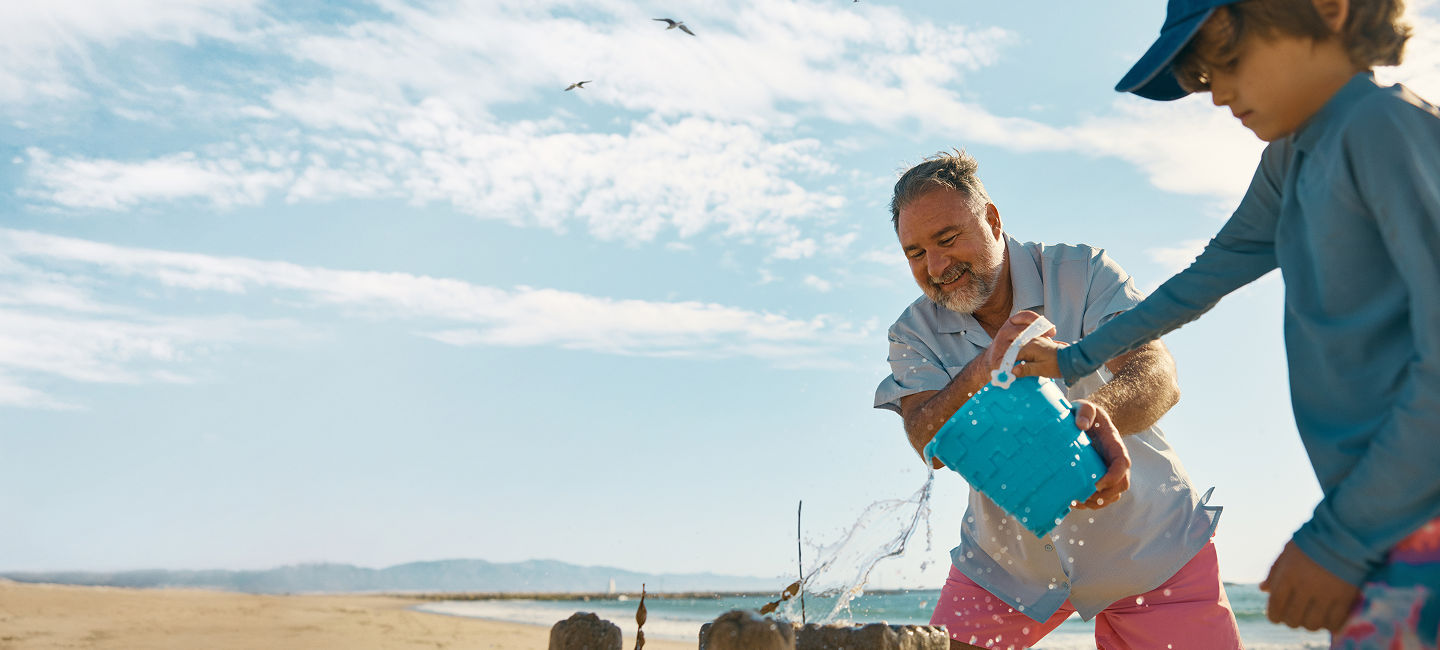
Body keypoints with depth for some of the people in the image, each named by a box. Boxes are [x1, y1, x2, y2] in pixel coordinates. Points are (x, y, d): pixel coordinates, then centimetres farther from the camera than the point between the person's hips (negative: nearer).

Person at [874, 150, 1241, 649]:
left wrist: (1100, 413, -48)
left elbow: (1159, 373, -25)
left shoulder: (1082, 273, -12)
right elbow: (929, 443, -21)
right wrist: (985, 369, -40)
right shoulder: (914, 333, -7)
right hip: (1008, 557, 2)